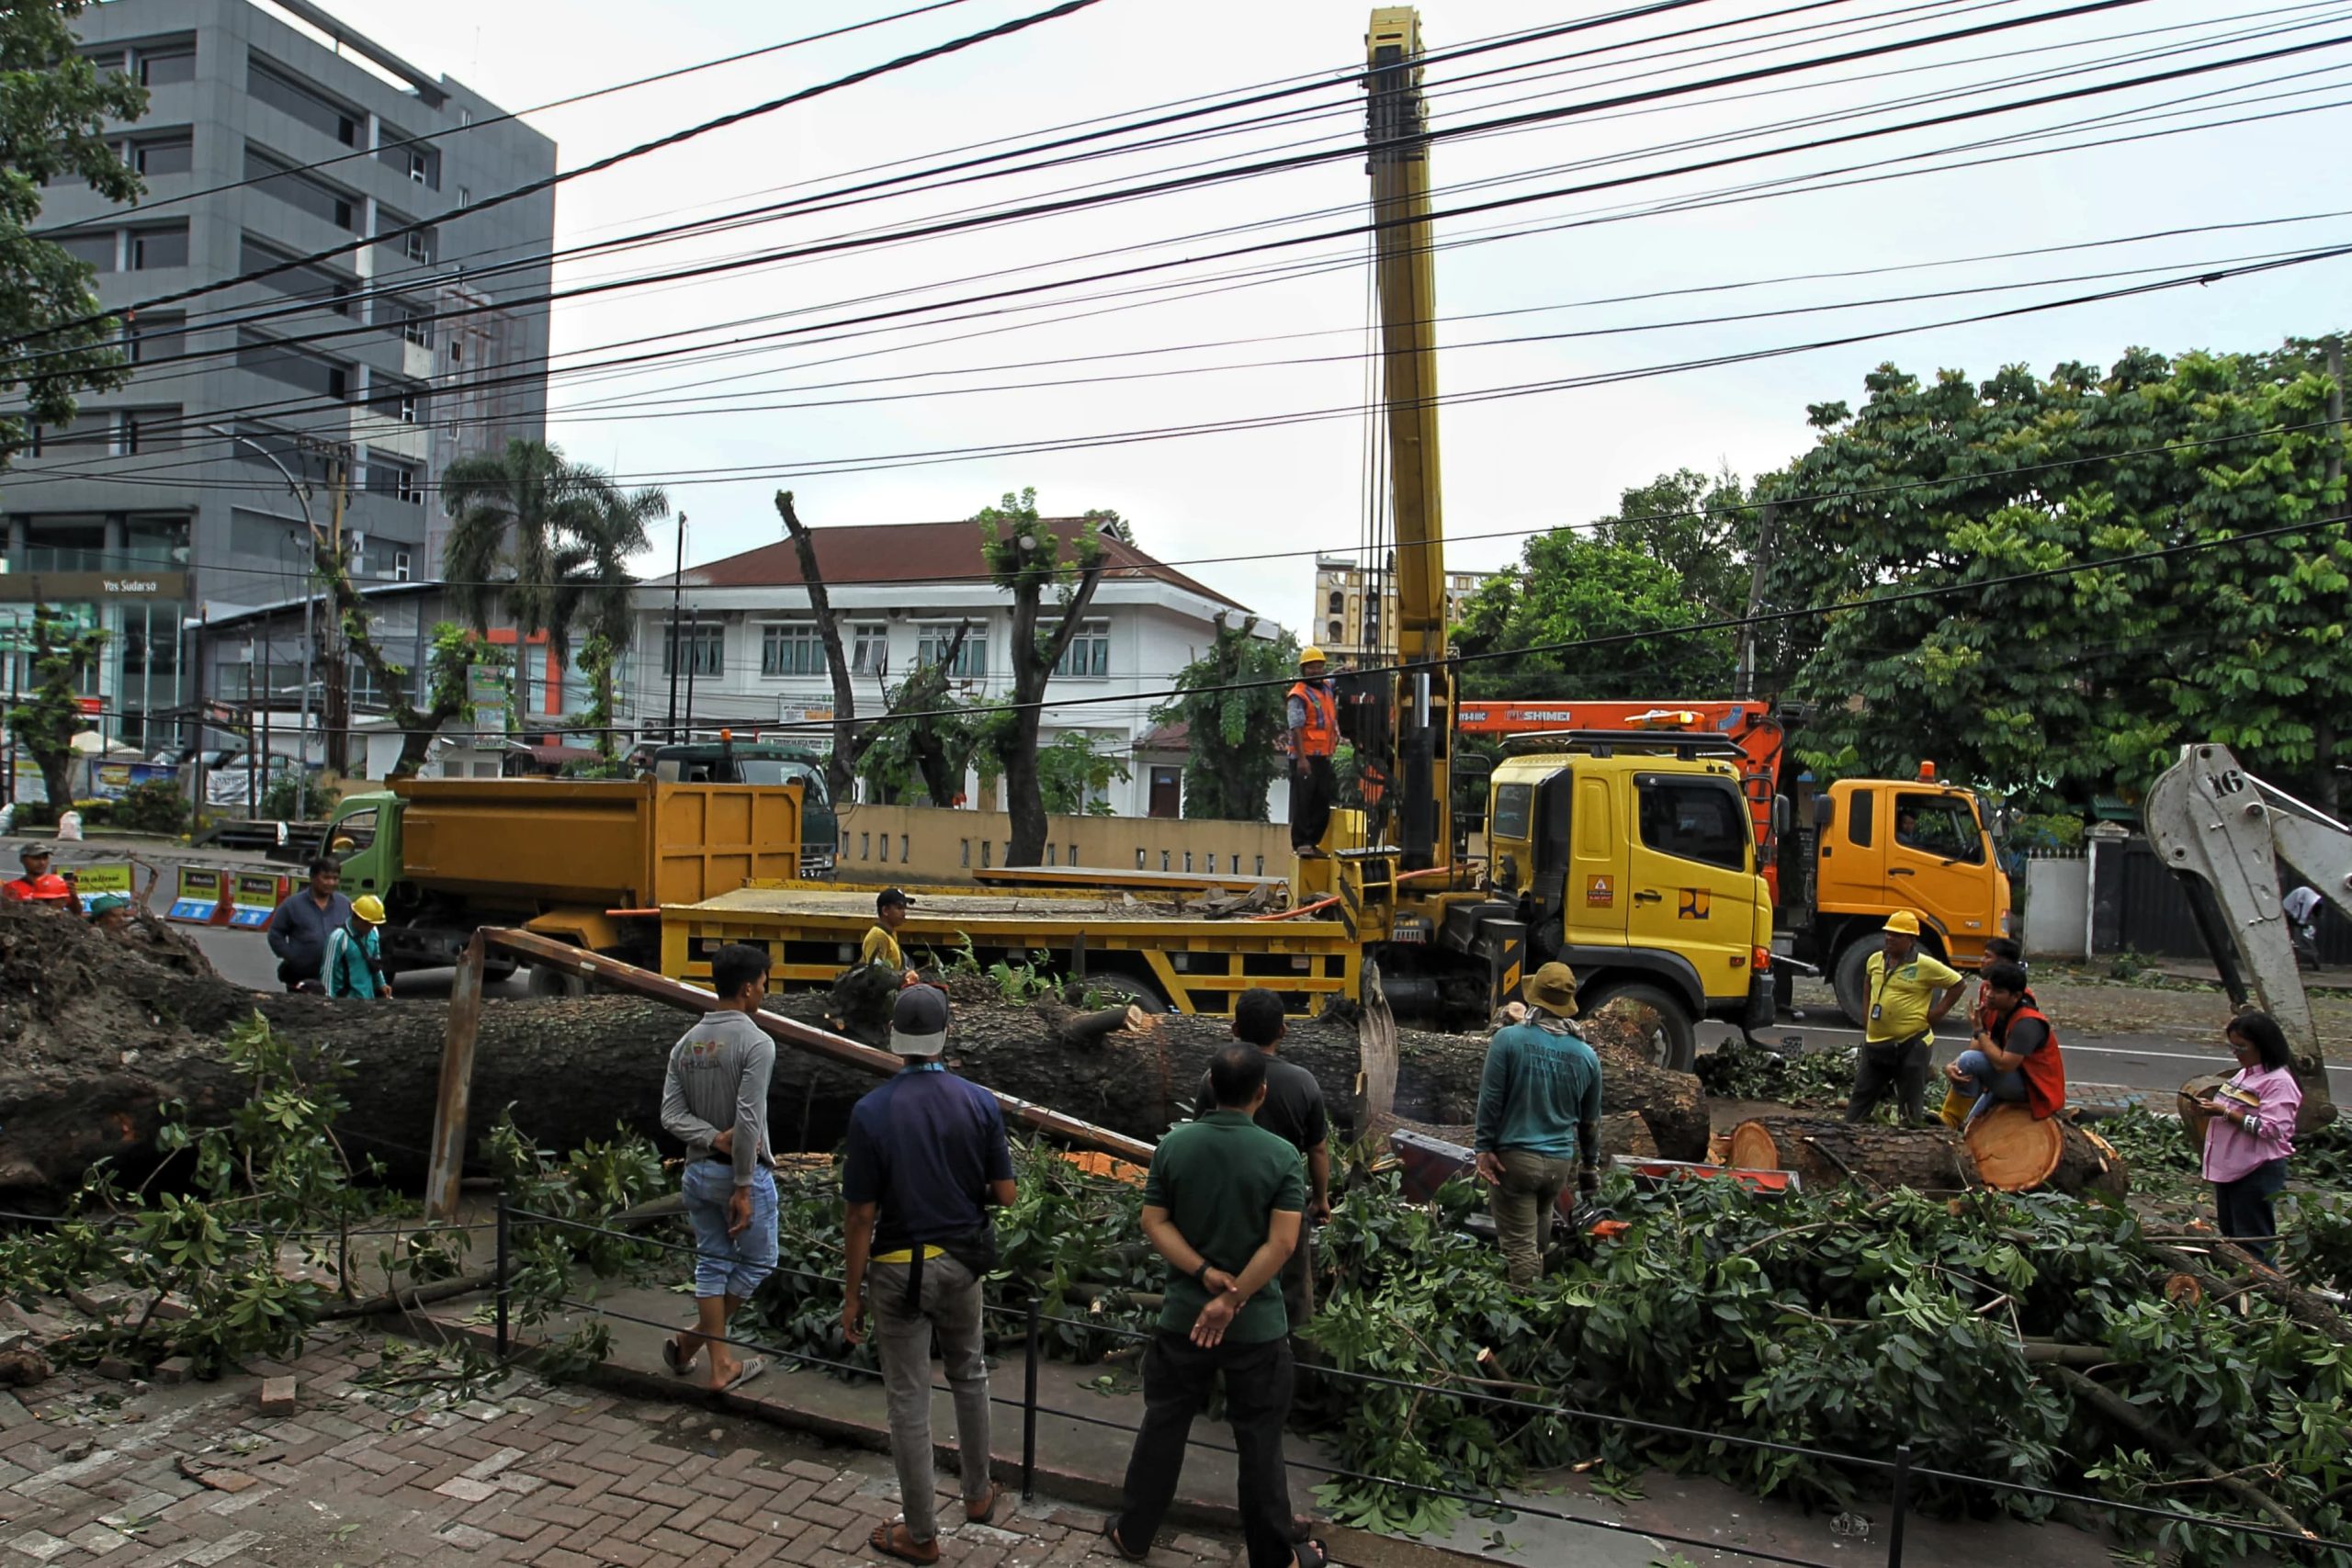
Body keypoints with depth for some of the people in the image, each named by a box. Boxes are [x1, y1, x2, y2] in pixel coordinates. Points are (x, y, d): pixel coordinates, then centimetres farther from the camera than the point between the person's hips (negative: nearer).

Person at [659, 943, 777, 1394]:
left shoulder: (686, 1043, 5)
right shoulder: (756, 1043, -18)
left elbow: (671, 1115, -2)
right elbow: (748, 1122, -23)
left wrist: (713, 1138, -10)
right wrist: (743, 1188, -18)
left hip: (698, 1170, 7)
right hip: (742, 1172, -7)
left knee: (712, 1263, 13)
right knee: (757, 1262, 12)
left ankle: (721, 1365, 17)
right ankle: (691, 1339, 13)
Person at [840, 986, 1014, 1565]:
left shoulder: (870, 1112, -18)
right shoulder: (980, 1103, -11)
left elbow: (862, 1216, -14)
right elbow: (1005, 1194, -5)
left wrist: (852, 1294, -3)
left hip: (899, 1268, -3)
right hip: (961, 1261, 3)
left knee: (909, 1400, 10)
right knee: (969, 1374, 26)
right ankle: (978, 1494, 40)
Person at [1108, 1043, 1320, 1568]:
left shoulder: (1173, 1144, -5)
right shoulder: (1282, 1156, -14)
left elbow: (1154, 1222, -6)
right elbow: (1281, 1242, -19)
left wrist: (1205, 1274, -12)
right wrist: (1231, 1297, -15)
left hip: (1183, 1314, 3)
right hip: (1257, 1324, -2)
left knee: (1162, 1426, 17)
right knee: (1259, 1442, 11)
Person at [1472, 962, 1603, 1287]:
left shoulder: (1509, 1039, -13)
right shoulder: (1586, 1055, 0)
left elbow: (1490, 1099, -13)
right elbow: (1591, 1120, 10)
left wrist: (1484, 1149, -5)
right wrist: (1590, 1163, 23)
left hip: (1515, 1157, -5)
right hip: (1560, 1162, 5)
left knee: (1520, 1246, 3)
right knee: (1537, 1239, 26)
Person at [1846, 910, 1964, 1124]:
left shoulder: (1925, 965, -11)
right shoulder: (1875, 960, 6)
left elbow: (1956, 984, -3)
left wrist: (1937, 1013, -6)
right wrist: (1866, 1014, 18)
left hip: (1911, 1044, -5)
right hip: (1875, 1042, 5)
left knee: (1910, 1103, 7)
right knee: (1862, 1095, 10)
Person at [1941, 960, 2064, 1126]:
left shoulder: (2027, 1023, -26)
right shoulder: (1995, 1011, 0)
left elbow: (2003, 1064, -32)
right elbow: (1978, 1048, 1)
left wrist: (1980, 1030, -23)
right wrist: (1952, 1065, -20)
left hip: (2035, 1089, -9)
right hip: (2014, 1079, 9)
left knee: (1970, 1061, -25)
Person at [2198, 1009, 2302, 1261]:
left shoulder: (2278, 1082, -15)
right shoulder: (2244, 1074, 13)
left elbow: (2272, 1129, -24)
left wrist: (2227, 1113, -24)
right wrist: (2213, 1105, 8)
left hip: (2258, 1172, -9)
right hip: (2228, 1168, 9)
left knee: (2252, 1242, -2)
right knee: (2230, 1236, 17)